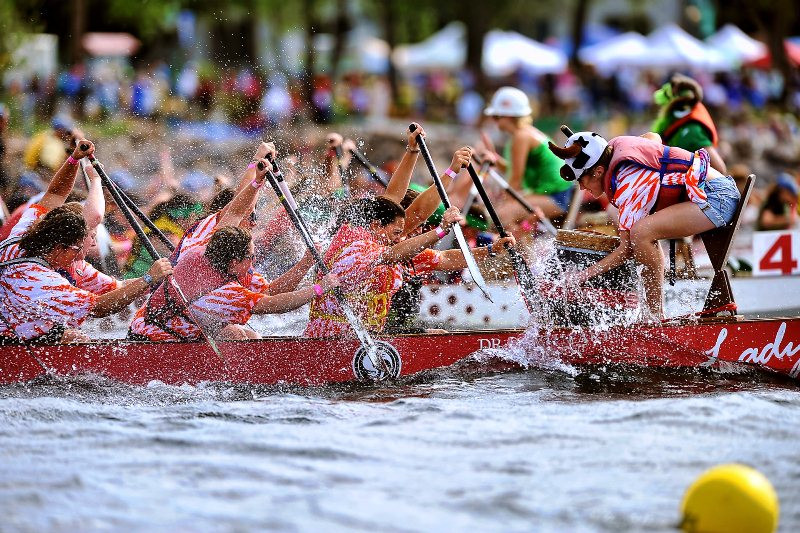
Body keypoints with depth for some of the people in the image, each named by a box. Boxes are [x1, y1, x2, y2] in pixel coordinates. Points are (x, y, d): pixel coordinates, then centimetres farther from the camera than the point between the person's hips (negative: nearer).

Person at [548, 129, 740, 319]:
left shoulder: (629, 187, -22)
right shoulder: (616, 145, 2)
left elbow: (626, 250, -19)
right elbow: (653, 137, 25)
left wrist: (581, 276, -17)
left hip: (717, 199, -11)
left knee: (641, 232, -27)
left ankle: (657, 316, -16)